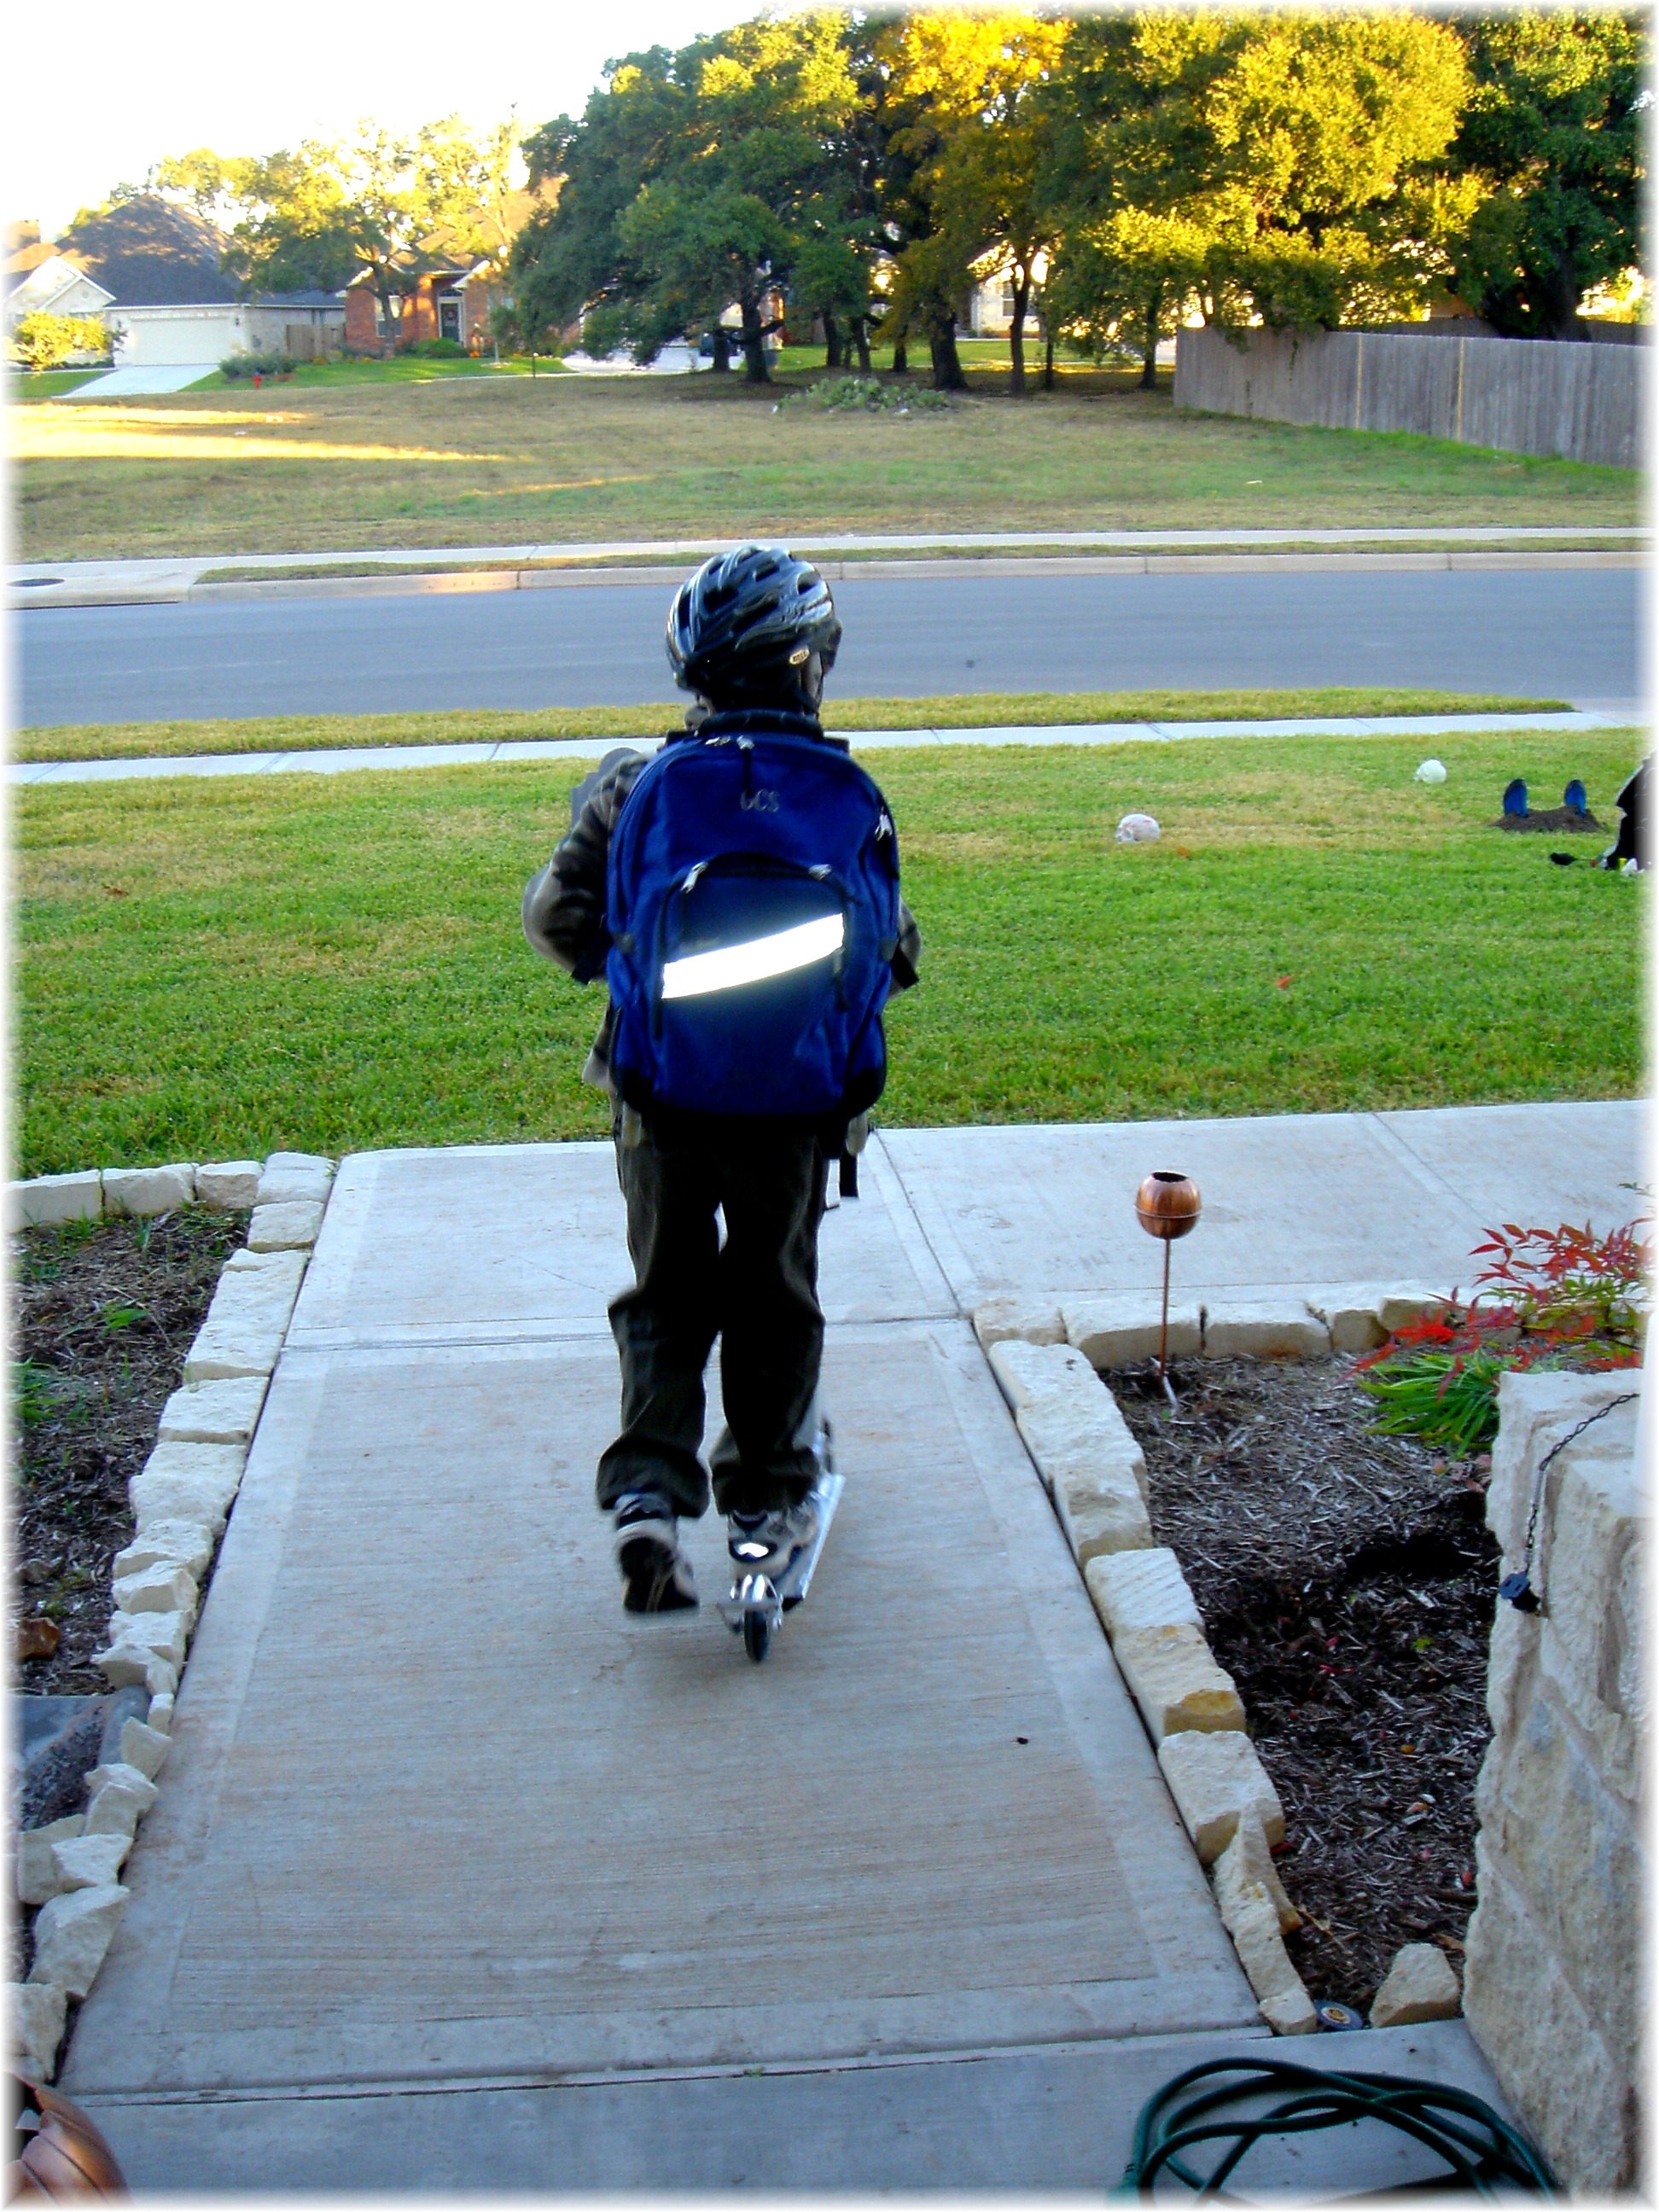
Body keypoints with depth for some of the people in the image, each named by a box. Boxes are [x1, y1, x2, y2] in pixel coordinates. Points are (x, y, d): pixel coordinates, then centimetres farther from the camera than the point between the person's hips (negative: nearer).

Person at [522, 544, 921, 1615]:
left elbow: (556, 916, -1)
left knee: (666, 1295, 15)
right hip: (804, 1101, 0)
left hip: (663, 1096, 0)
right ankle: (768, 1503, 25)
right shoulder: (855, 799, -6)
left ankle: (648, 1497, 1)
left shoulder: (637, 787, -7)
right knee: (774, 1293, 18)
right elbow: (896, 951, 3)